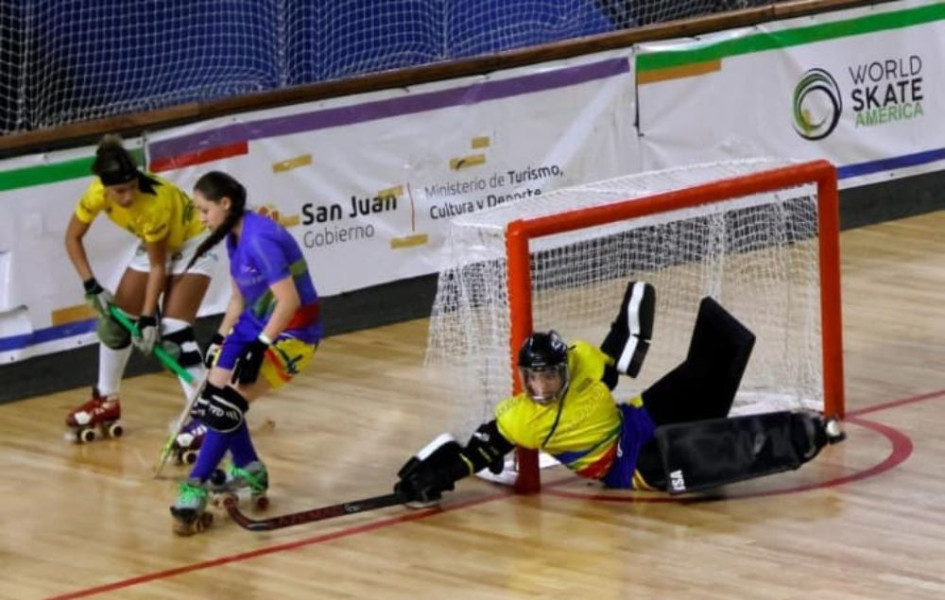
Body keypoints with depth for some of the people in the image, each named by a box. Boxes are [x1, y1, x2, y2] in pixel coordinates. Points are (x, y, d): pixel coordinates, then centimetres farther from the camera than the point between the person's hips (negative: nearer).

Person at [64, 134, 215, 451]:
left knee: (173, 330, -19)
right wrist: (92, 286, -17)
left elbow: (157, 267, -27)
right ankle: (107, 401, 24)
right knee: (114, 317, 6)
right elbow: (73, 238, -9)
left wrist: (148, 317, -28)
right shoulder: (97, 193, -25)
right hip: (155, 244, 6)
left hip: (192, 243, -6)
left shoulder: (156, 202, -38)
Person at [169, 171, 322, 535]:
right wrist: (220, 340, 14)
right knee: (213, 394, 3)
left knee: (228, 403, -17)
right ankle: (249, 474, 21)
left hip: (293, 331, -9)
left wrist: (259, 347, -26)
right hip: (257, 324, 9)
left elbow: (289, 301, -27)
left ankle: (196, 489, -11)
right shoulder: (234, 237, 4)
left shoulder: (258, 239, -25)